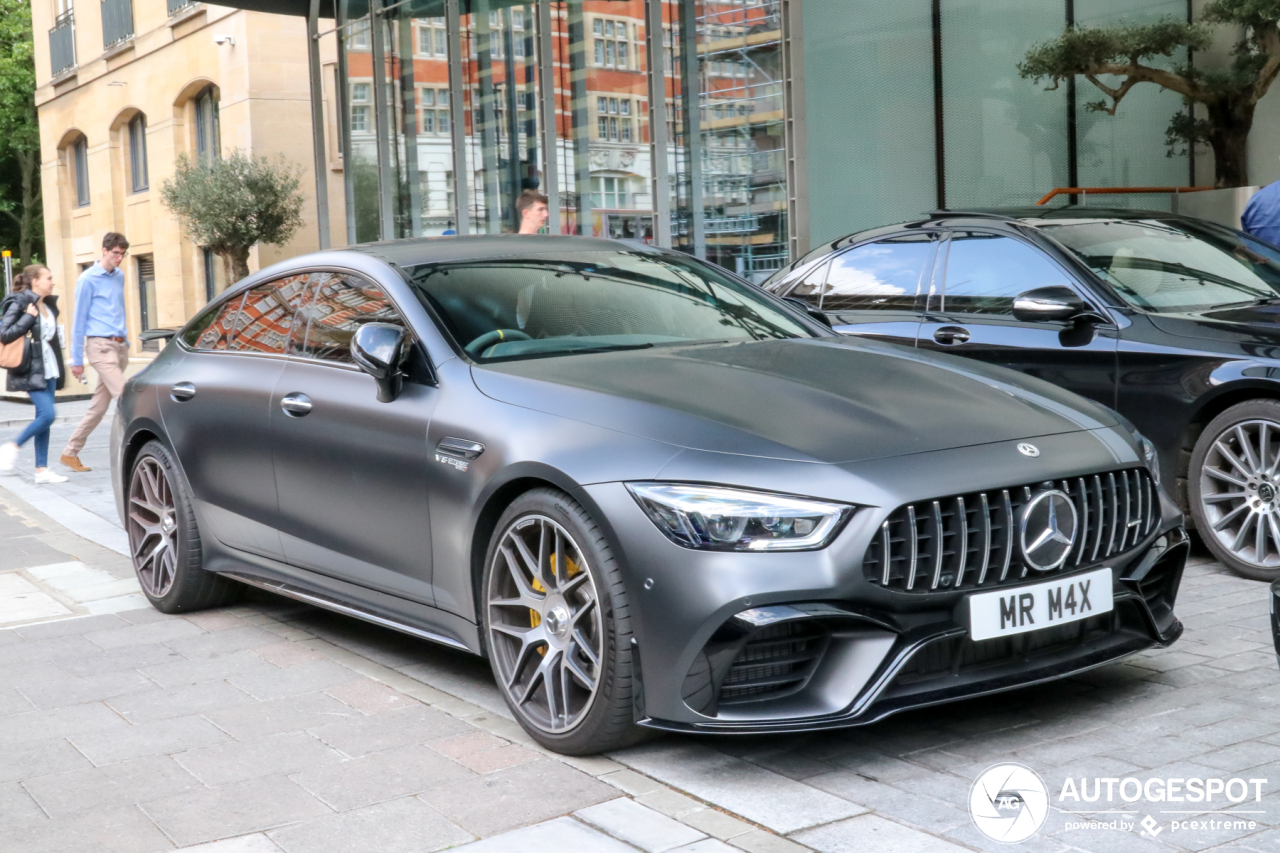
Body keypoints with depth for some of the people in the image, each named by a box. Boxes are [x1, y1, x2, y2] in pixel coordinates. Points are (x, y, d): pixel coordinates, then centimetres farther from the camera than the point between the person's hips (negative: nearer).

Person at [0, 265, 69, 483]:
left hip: (49, 369, 8)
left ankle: (42, 469, 9)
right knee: (47, 414, -16)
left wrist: (59, 371, 17)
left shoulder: (48, 305, 13)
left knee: (43, 417, 7)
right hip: (31, 371, -8)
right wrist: (29, 317, -19)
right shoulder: (19, 303, -10)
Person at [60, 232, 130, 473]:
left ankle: (71, 453, 19)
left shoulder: (119, 276, 14)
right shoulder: (88, 279, -5)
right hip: (100, 346, -7)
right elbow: (79, 320, -4)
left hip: (120, 346, 7)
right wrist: (77, 360, -4)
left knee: (99, 405, 9)